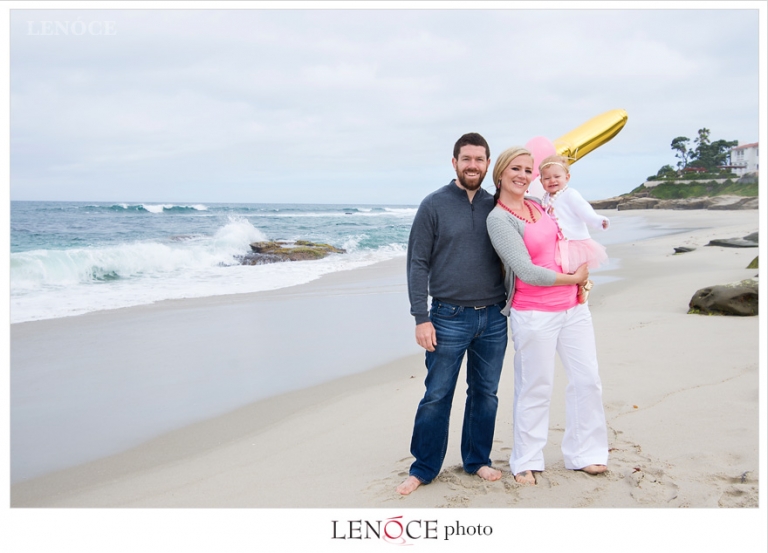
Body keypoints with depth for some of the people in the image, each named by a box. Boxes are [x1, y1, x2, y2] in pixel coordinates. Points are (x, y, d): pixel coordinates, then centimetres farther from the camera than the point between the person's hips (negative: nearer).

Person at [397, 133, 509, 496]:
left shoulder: (496, 208, 7)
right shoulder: (434, 205, -3)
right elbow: (418, 264, -6)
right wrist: (421, 318, -12)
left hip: (493, 319, 4)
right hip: (449, 318, -4)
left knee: (485, 394, 12)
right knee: (437, 396, 2)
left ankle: (477, 460, 29)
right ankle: (423, 468, 16)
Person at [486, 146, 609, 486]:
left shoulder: (537, 204, 9)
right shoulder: (498, 219, -12)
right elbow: (527, 271, -18)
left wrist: (582, 273, 12)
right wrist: (573, 278, -8)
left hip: (572, 307, 7)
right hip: (534, 314, -7)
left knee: (588, 380, 10)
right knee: (535, 389, 1)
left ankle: (583, 454, 25)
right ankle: (526, 462, 18)